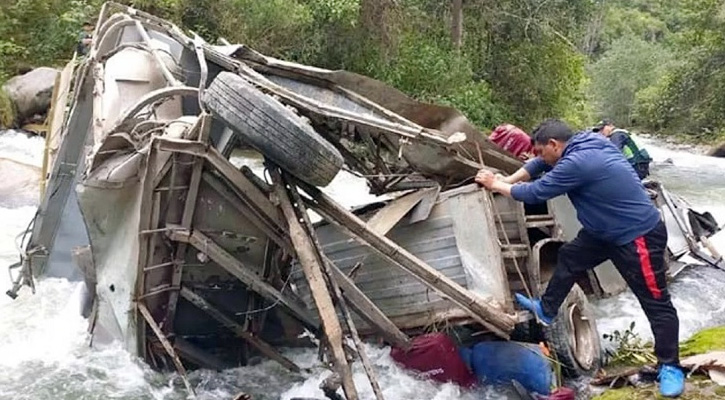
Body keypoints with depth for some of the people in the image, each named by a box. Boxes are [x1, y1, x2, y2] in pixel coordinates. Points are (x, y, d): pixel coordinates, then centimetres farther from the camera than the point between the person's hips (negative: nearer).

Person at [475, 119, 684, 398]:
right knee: (569, 257, 19)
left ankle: (670, 366, 14)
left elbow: (535, 194, -19)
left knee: (655, 302, 2)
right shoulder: (582, 145, 1)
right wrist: (506, 181, 5)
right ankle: (546, 310, 34)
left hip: (639, 236, -10)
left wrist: (496, 185, -6)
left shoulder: (576, 163, -29)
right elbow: (539, 165, 14)